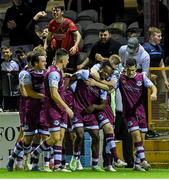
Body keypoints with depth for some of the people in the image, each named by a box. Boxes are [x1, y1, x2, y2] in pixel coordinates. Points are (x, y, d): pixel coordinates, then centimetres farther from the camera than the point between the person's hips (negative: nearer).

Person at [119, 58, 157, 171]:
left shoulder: (141, 77, 2)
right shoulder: (121, 78, -4)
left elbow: (152, 86, -3)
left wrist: (154, 93, -26)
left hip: (141, 112, 3)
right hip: (129, 113, -3)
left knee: (142, 139, 4)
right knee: (136, 135, -18)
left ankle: (137, 164, 14)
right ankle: (143, 161, -22)